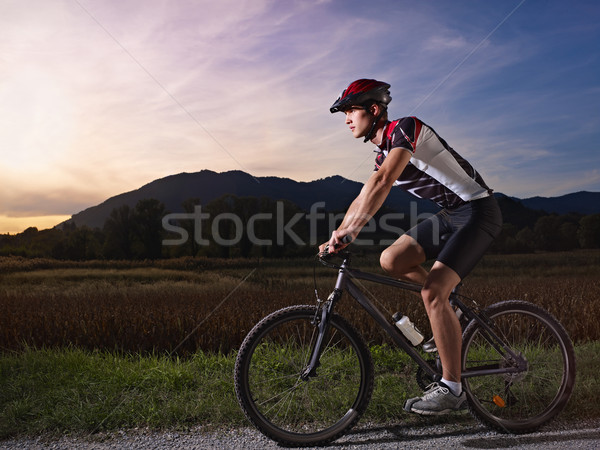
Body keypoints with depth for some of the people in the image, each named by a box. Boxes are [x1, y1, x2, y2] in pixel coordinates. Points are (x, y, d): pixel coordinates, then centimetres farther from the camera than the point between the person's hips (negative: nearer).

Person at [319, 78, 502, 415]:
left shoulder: (405, 128, -17)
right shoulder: (383, 153, 10)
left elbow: (382, 183, -31)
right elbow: (365, 199, 13)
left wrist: (350, 230, -34)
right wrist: (335, 238, 6)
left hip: (478, 212, -9)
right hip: (449, 214, 9)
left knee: (432, 293, -19)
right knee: (391, 261, -3)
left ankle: (452, 389, -7)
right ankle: (450, 301, 17)